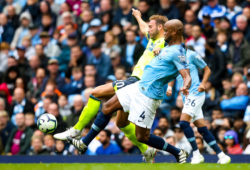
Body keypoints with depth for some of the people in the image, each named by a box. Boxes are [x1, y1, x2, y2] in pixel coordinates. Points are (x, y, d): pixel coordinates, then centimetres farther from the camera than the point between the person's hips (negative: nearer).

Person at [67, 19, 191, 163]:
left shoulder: (178, 53, -20)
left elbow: (187, 77, -28)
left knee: (142, 137, -4)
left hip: (148, 96, -10)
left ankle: (178, 153, 11)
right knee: (107, 108, 12)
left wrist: (185, 87, -50)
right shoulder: (170, 47, 8)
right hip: (139, 87, 10)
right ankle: (84, 143, 21)